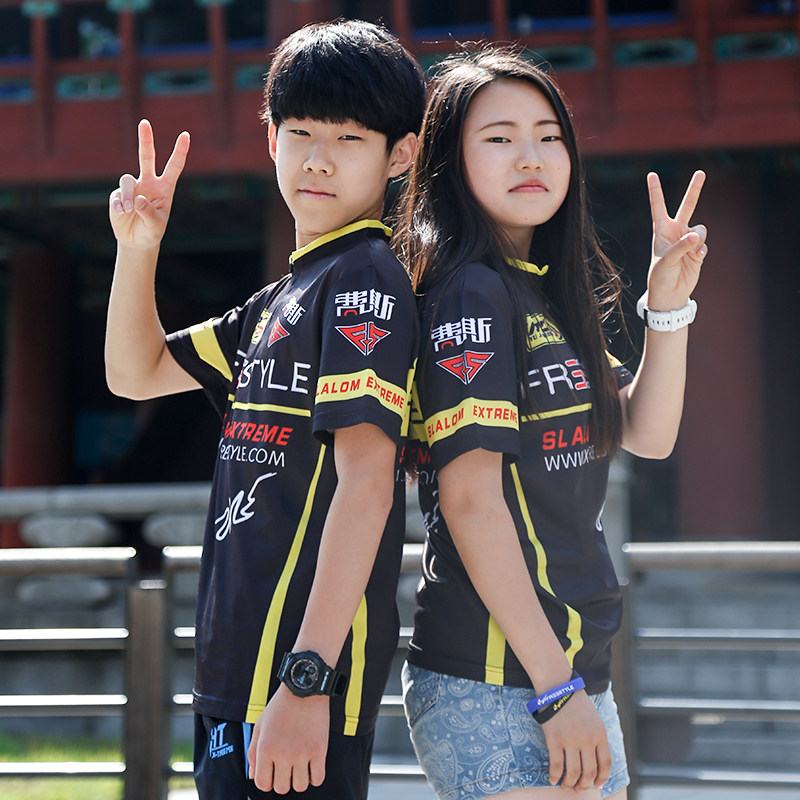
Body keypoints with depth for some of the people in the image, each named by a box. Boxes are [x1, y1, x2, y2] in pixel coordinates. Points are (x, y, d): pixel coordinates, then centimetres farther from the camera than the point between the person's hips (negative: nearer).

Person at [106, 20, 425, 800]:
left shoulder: (365, 278, -11)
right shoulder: (278, 301, 18)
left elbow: (366, 480, -20)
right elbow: (136, 373, 27)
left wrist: (305, 680, -26)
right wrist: (137, 248, 9)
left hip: (302, 674, -9)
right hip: (237, 672, 9)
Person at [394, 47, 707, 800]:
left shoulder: (553, 291, 14)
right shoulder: (471, 291, -12)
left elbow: (647, 434, 19)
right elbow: (470, 494, -18)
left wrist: (669, 304, 5)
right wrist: (554, 688, -19)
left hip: (574, 670, 9)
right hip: (495, 685, -9)